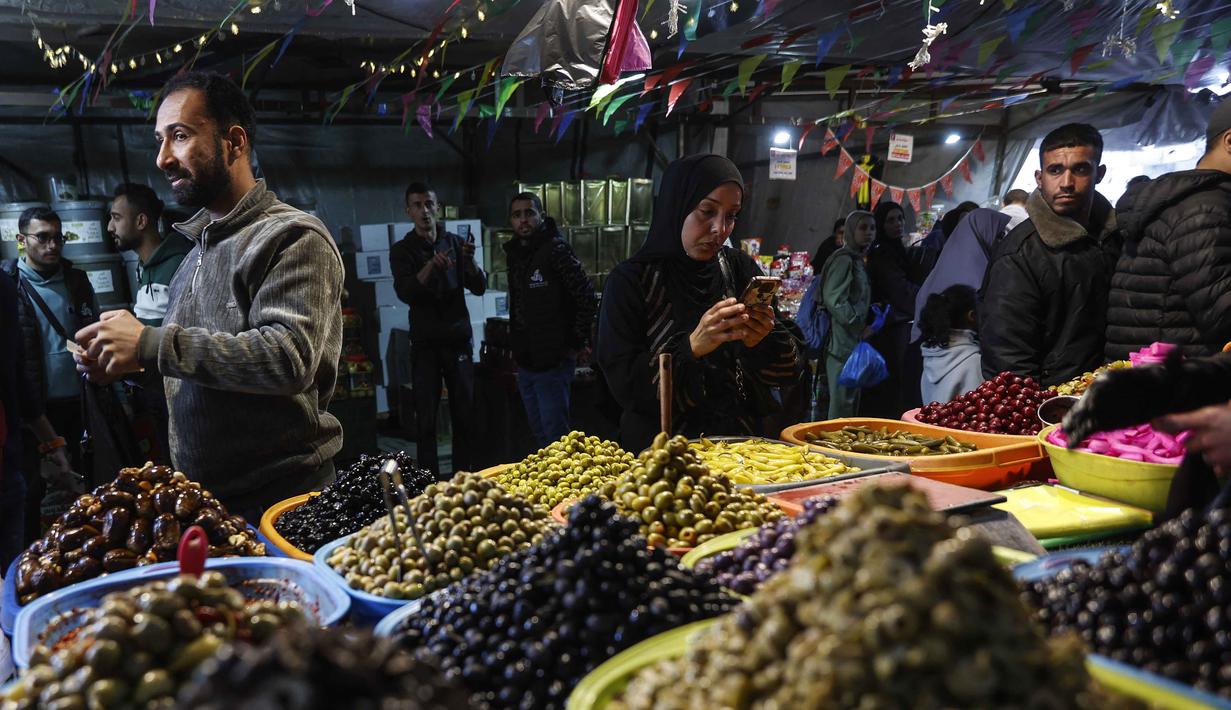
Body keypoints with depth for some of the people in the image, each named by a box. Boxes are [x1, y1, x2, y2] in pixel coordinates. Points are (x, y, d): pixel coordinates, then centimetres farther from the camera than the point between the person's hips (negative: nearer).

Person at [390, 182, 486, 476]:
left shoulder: (455, 242, 8)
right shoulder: (402, 250, 3)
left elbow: (479, 288, 1)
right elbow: (405, 293, -14)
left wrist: (470, 261, -19)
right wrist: (432, 265, -29)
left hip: (459, 340, 2)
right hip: (425, 343, -1)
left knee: (465, 415, 2)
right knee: (426, 419, -1)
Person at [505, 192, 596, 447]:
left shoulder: (556, 249, -12)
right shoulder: (514, 253, 11)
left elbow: (587, 298, -15)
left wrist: (576, 344, -12)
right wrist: (517, 345, 15)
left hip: (552, 361, -8)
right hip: (524, 362, 8)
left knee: (555, 435, -3)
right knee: (539, 434, 16)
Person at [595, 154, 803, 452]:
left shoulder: (740, 268, 8)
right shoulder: (630, 281, -3)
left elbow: (790, 372, 10)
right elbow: (623, 384, -10)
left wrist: (764, 340, -12)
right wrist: (692, 347, -22)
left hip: (741, 441, 3)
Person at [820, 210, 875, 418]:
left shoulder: (858, 260, 19)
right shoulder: (843, 259, -11)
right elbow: (834, 300, -21)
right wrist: (861, 328, -16)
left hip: (855, 344, 10)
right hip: (842, 344, -10)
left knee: (852, 403, 14)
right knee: (842, 405, -7)